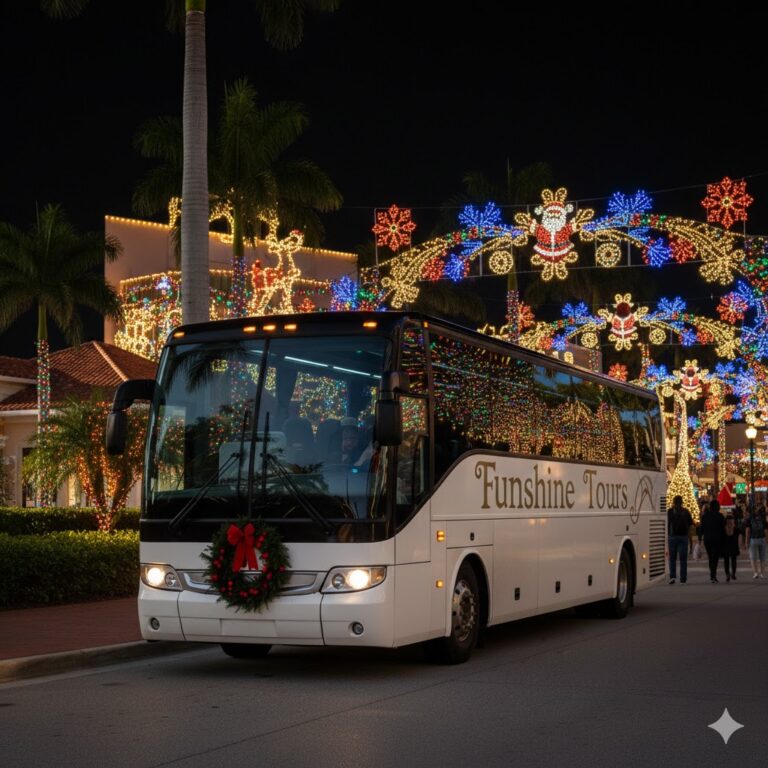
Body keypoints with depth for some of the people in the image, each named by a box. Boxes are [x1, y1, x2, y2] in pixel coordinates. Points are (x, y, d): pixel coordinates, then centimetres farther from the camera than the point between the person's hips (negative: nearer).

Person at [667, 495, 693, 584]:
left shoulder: (670, 511, -2)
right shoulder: (686, 511, 3)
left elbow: (668, 523, -5)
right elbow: (691, 523, 9)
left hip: (673, 536, -1)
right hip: (683, 536, 1)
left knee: (672, 558, 6)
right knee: (683, 558, 5)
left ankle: (672, 576, -10)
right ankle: (683, 578, 2)